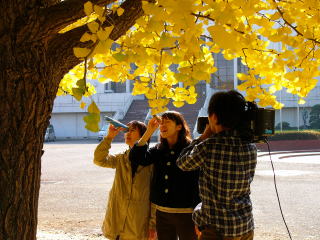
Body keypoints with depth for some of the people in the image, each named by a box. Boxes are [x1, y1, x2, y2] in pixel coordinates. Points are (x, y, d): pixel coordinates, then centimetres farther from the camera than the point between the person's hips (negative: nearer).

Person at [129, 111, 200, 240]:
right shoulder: (158, 150, 8)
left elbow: (199, 184, -10)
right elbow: (136, 158, -6)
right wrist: (149, 132, -9)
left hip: (185, 214, -5)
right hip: (162, 213, 5)